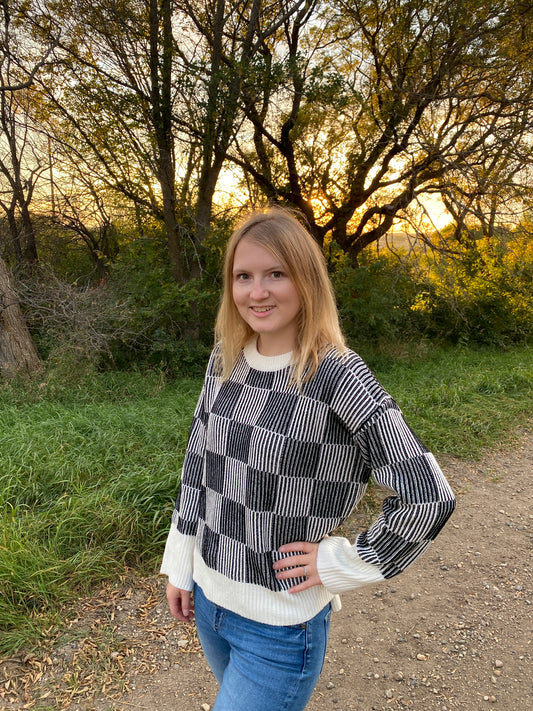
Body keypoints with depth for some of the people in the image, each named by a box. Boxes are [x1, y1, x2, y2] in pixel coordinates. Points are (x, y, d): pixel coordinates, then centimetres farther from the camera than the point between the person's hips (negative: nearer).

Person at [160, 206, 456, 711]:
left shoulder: (338, 376, -22)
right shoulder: (224, 361, -4)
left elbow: (428, 497, -21)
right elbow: (197, 465, 5)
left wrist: (343, 565, -14)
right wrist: (179, 565, 7)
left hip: (281, 626, -6)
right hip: (207, 596, 6)